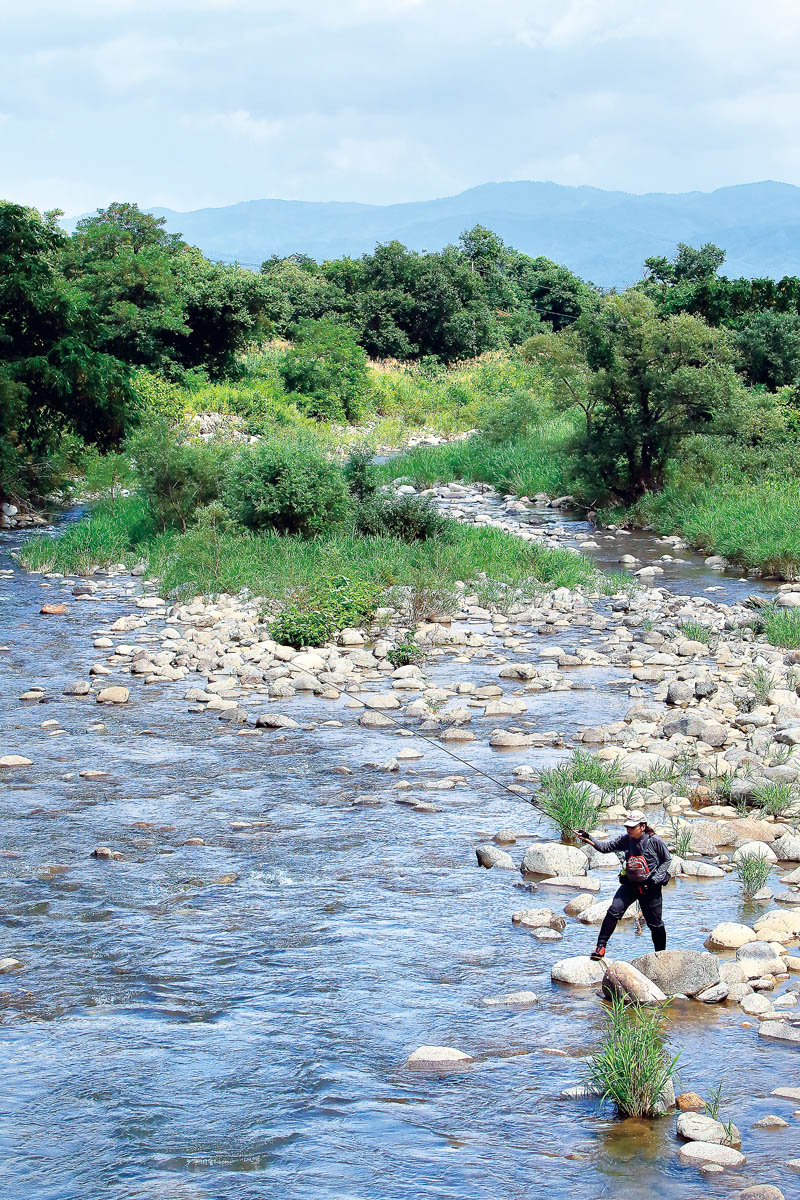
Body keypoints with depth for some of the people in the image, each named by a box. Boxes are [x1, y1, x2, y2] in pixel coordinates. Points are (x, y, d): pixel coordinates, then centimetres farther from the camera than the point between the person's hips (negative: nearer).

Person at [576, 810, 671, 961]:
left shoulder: (655, 841, -14)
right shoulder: (625, 839, -7)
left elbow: (666, 860, -2)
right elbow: (605, 847, -13)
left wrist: (656, 878, -13)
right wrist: (589, 839, -29)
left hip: (649, 887, -2)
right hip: (629, 884, 3)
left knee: (655, 923, 6)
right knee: (614, 911, -17)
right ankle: (600, 946, -10)